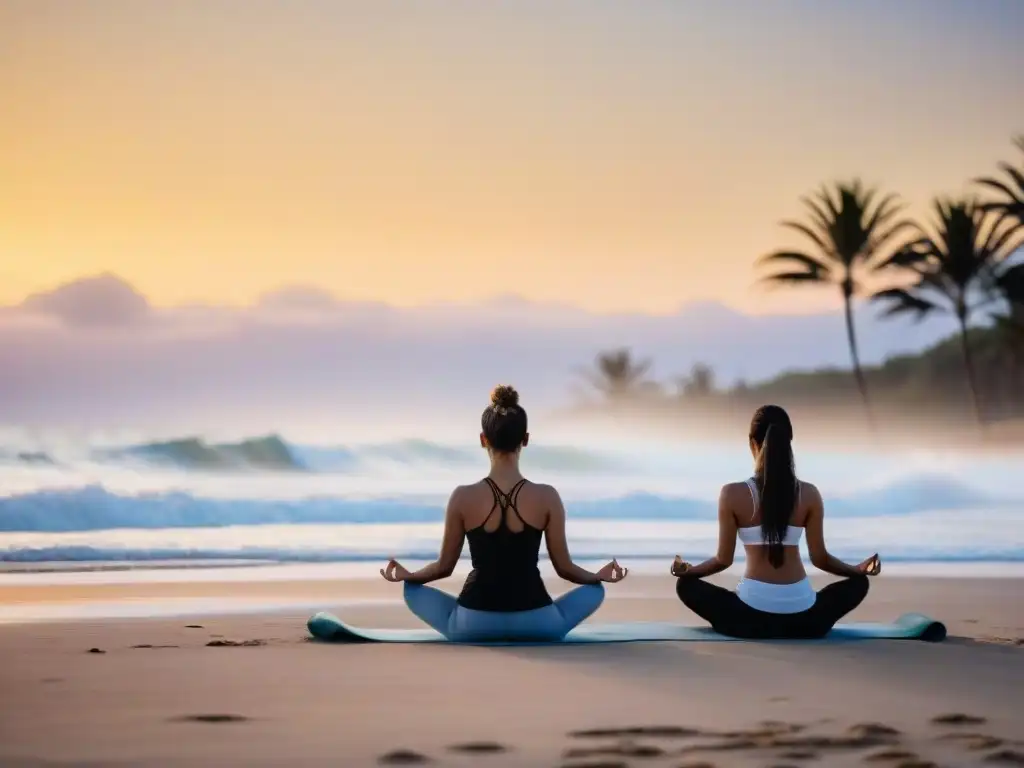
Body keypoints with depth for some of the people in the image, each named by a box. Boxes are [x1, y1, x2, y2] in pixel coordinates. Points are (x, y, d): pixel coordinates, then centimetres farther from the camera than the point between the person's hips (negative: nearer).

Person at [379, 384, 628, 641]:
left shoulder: (463, 497, -9)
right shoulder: (547, 497, -8)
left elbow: (444, 567, 2)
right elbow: (564, 568, 1)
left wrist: (405, 575, 23)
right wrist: (601, 576, 22)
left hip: (474, 625, -1)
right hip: (535, 625, 1)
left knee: (412, 590, 26)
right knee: (595, 589, 27)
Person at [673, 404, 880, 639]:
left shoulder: (733, 494, -7)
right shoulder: (809, 494, -2)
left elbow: (724, 559, 0)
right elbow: (820, 558, 4)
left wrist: (687, 569, 19)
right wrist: (859, 569, 23)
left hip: (752, 614, -2)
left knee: (686, 584, 22)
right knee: (858, 583, 28)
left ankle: (751, 628, 13)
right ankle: (803, 628, 15)